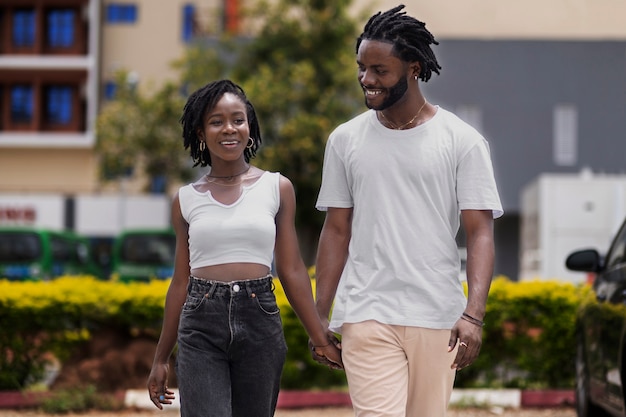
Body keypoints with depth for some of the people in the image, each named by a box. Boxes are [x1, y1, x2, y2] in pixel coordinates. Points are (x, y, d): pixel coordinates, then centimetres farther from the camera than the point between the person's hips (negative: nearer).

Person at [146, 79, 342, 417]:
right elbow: (181, 281, 14)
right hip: (200, 328, 0)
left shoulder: (277, 189, 5)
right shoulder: (186, 200, 8)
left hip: (259, 323, 0)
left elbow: (292, 271, 7)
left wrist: (321, 340, 3)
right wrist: (161, 358, 16)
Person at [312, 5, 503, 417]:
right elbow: (336, 230, 13)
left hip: (437, 319, -1)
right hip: (366, 316, 1)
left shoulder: (463, 142, 0)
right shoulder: (345, 140, 8)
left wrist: (473, 314, -16)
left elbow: (480, 233, -4)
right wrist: (319, 316, 8)